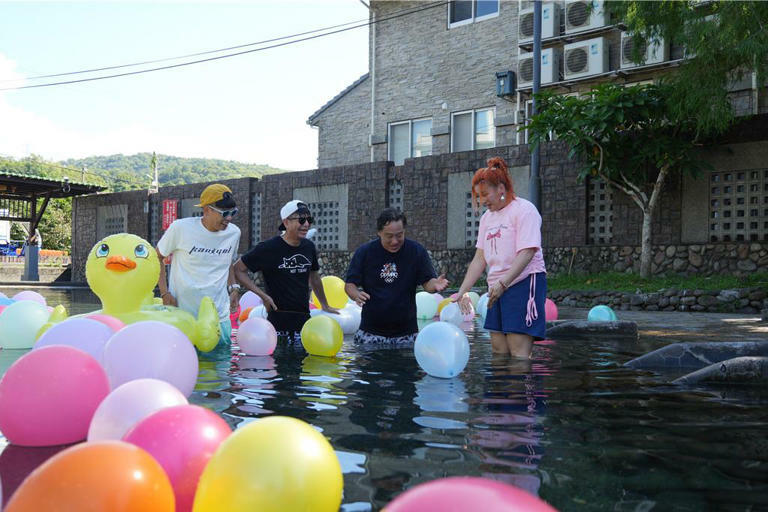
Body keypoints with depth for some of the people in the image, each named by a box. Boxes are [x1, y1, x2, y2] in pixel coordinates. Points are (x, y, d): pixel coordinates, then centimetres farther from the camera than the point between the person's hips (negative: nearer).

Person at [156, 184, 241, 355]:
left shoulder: (234, 233, 4)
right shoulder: (180, 228, -10)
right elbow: (157, 257, 3)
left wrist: (232, 288, 5)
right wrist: (165, 294, -6)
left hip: (219, 318, 3)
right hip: (181, 314, -3)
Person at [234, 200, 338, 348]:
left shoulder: (309, 247, 10)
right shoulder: (269, 248, -8)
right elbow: (238, 269, -4)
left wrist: (325, 306, 29)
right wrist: (263, 295, -11)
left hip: (304, 319, 6)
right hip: (278, 320, -5)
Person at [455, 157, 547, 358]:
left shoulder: (524, 209, -6)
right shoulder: (487, 217, 17)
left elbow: (527, 253, -17)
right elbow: (479, 259, 15)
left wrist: (502, 283, -26)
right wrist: (461, 292, 6)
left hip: (524, 283, -7)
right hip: (497, 288, 8)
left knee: (519, 352, -12)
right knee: (498, 351, 5)